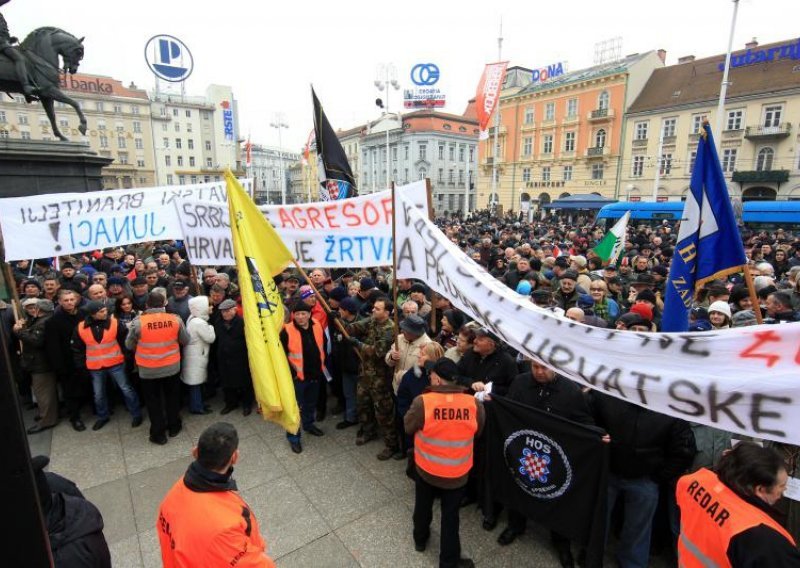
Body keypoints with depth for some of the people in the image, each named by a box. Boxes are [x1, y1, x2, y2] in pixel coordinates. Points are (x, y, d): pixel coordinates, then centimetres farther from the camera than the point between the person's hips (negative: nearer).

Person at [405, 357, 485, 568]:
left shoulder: (422, 402, -27)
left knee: (423, 506, 27)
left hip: (426, 469, 0)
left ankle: (420, 540, 51)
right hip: (457, 473, 0)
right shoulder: (475, 404, -20)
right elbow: (477, 432, 0)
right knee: (450, 515, 20)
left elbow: (408, 427, -9)